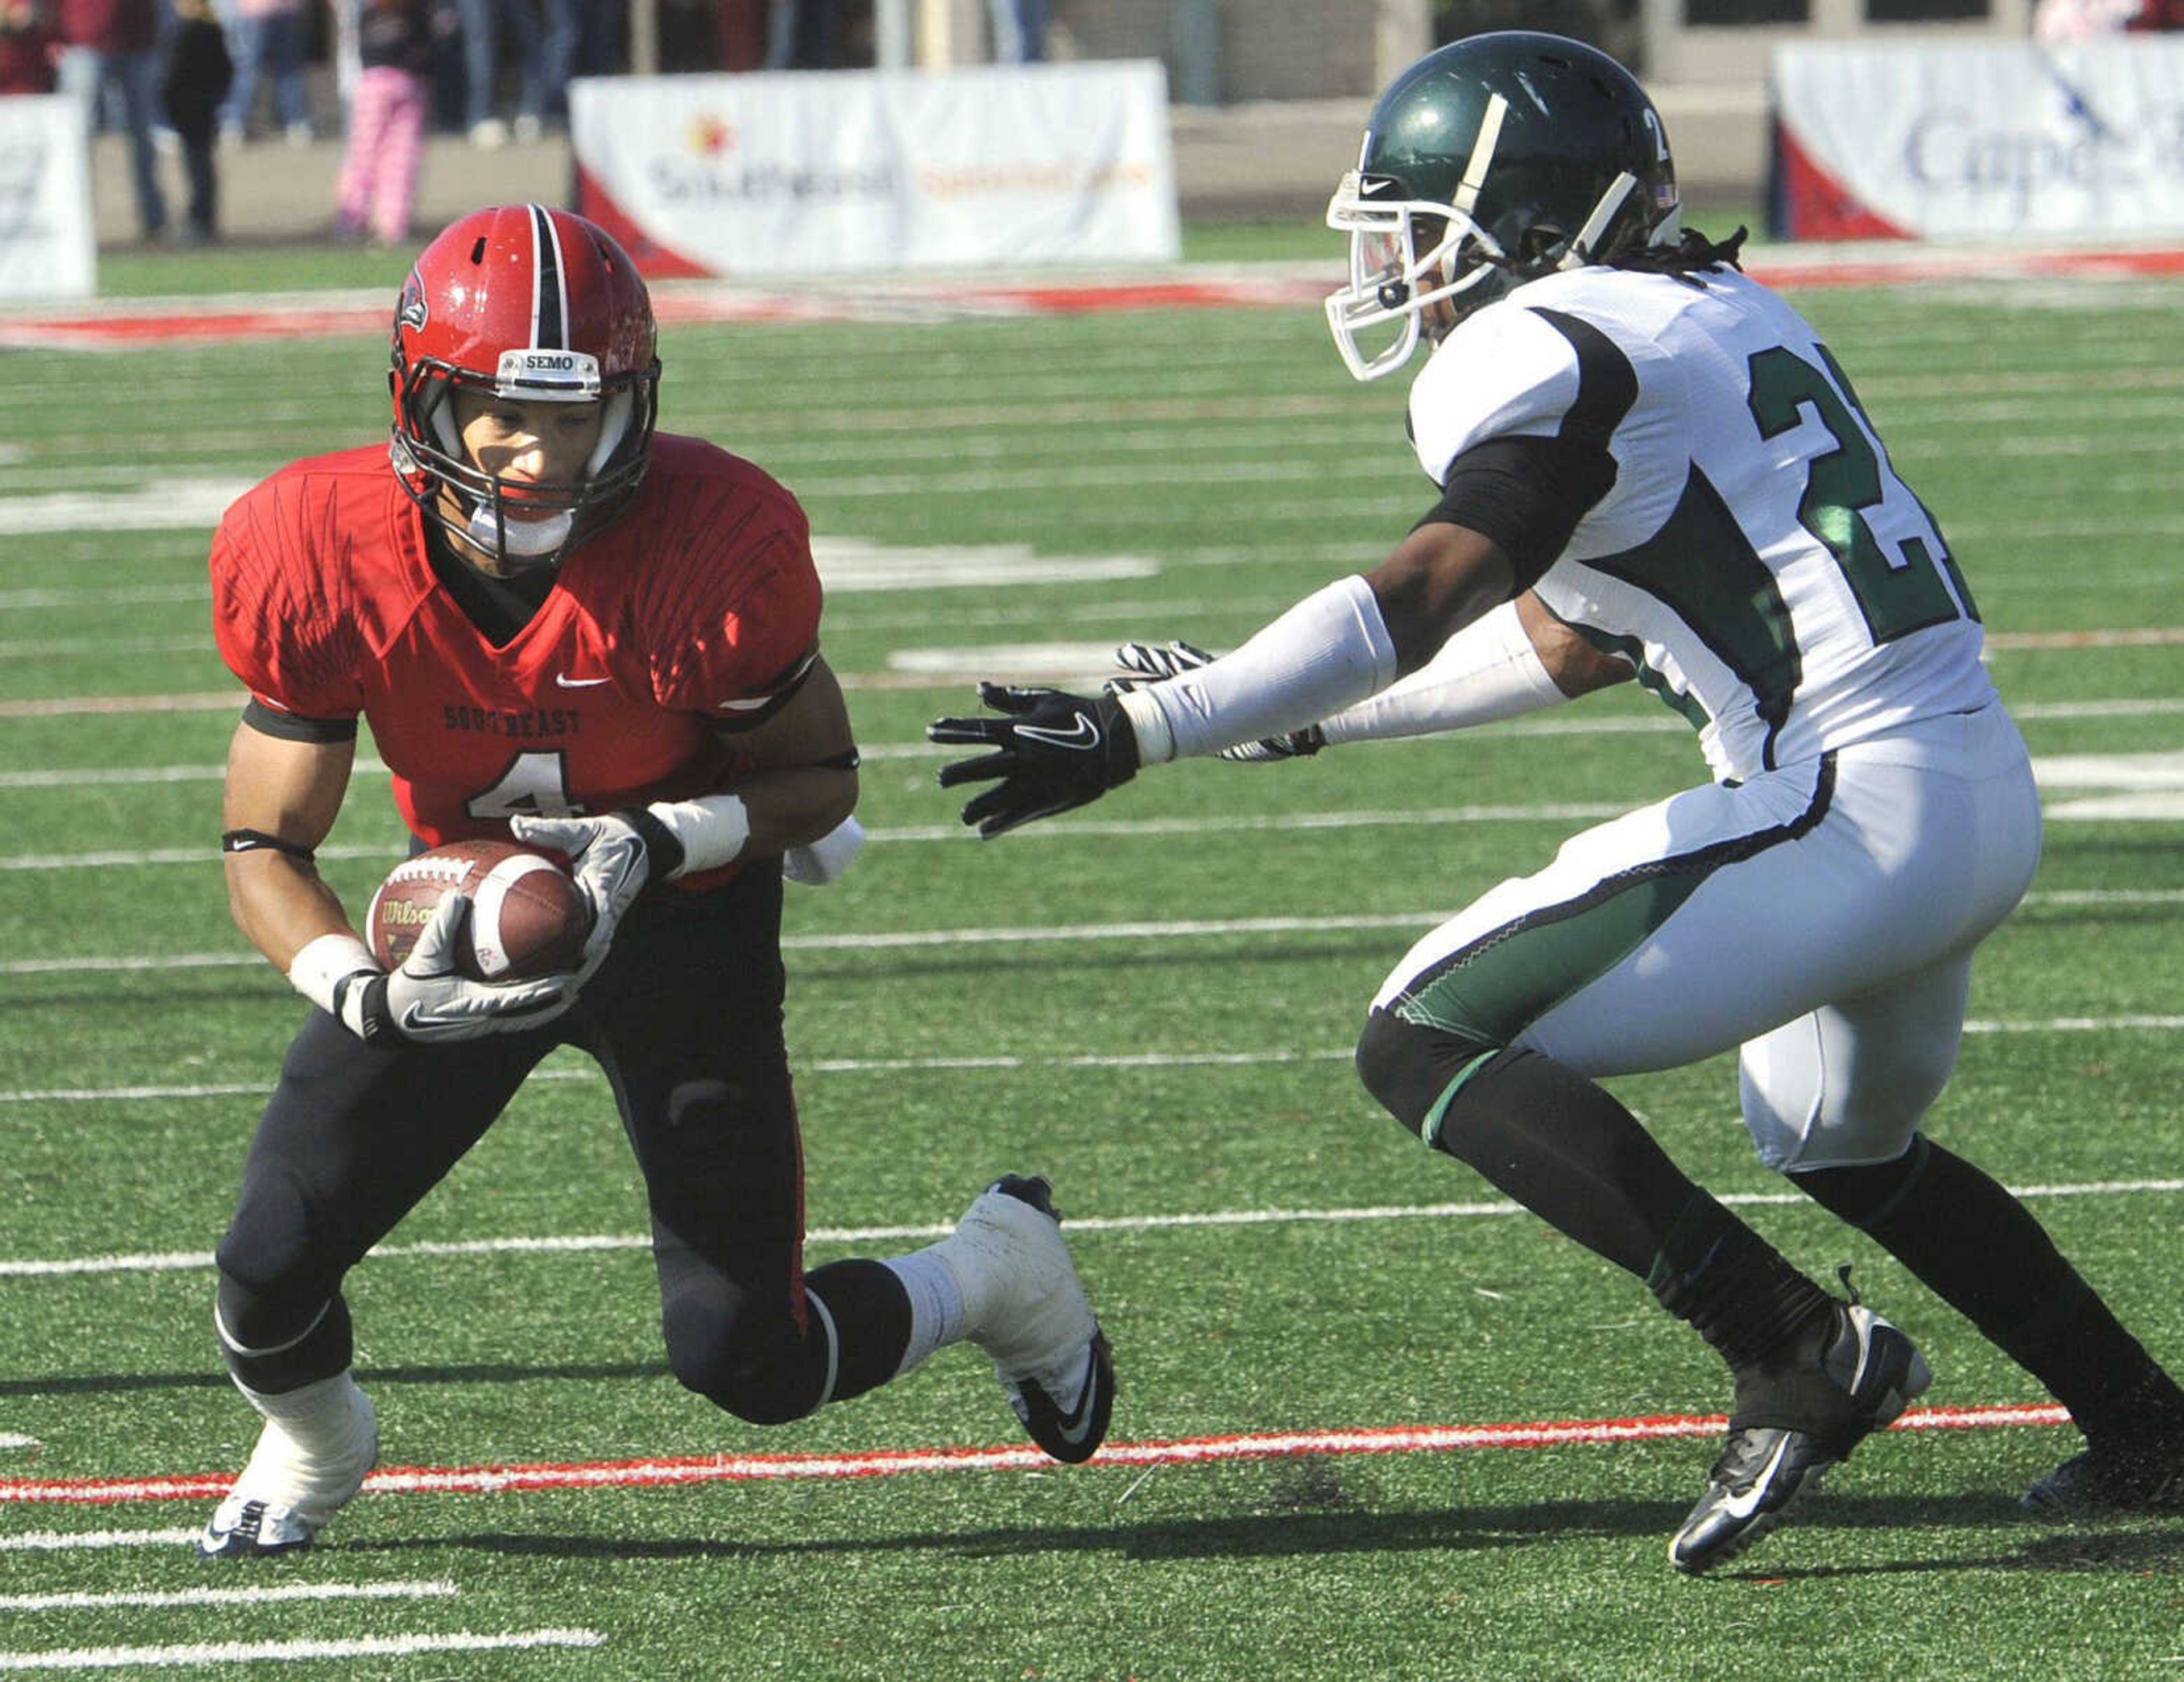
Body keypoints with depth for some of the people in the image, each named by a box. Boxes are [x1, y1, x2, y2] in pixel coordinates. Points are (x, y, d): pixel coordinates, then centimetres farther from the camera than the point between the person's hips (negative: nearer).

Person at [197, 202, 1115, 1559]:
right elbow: (267, 846, -14)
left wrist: (656, 839, -30)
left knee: (748, 1363, -5)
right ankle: (314, 1445, 32)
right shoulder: (321, 559, -24)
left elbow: (823, 778, -11)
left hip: (686, 920, -2)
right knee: (271, 1275, -8)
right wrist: (372, 998, -33)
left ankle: (1003, 1269, 28)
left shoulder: (715, 546, -29)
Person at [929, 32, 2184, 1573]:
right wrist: (1301, 719, 30)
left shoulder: (1547, 358, -9)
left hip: (1850, 807, -10)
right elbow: (1574, 644, 26)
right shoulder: (1713, 317, 20)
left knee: (1432, 1044, -7)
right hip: (1990, 797, 10)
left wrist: (1139, 735, -25)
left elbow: (1427, 594, -21)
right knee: (1840, 1141, 34)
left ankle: (1799, 1355, -14)